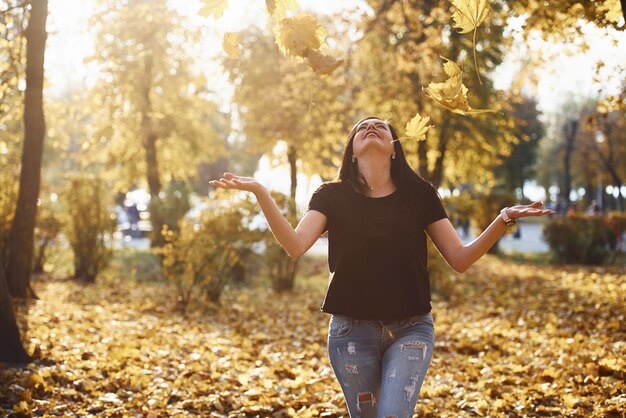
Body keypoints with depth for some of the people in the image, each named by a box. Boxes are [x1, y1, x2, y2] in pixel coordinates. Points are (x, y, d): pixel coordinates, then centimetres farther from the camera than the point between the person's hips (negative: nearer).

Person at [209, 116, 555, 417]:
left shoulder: (419, 194, 3)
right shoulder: (332, 196, 1)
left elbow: (460, 259, 0)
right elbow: (295, 246, -15)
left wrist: (504, 219, -14)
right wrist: (259, 191, -27)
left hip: (411, 329, 0)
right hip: (352, 331, 1)